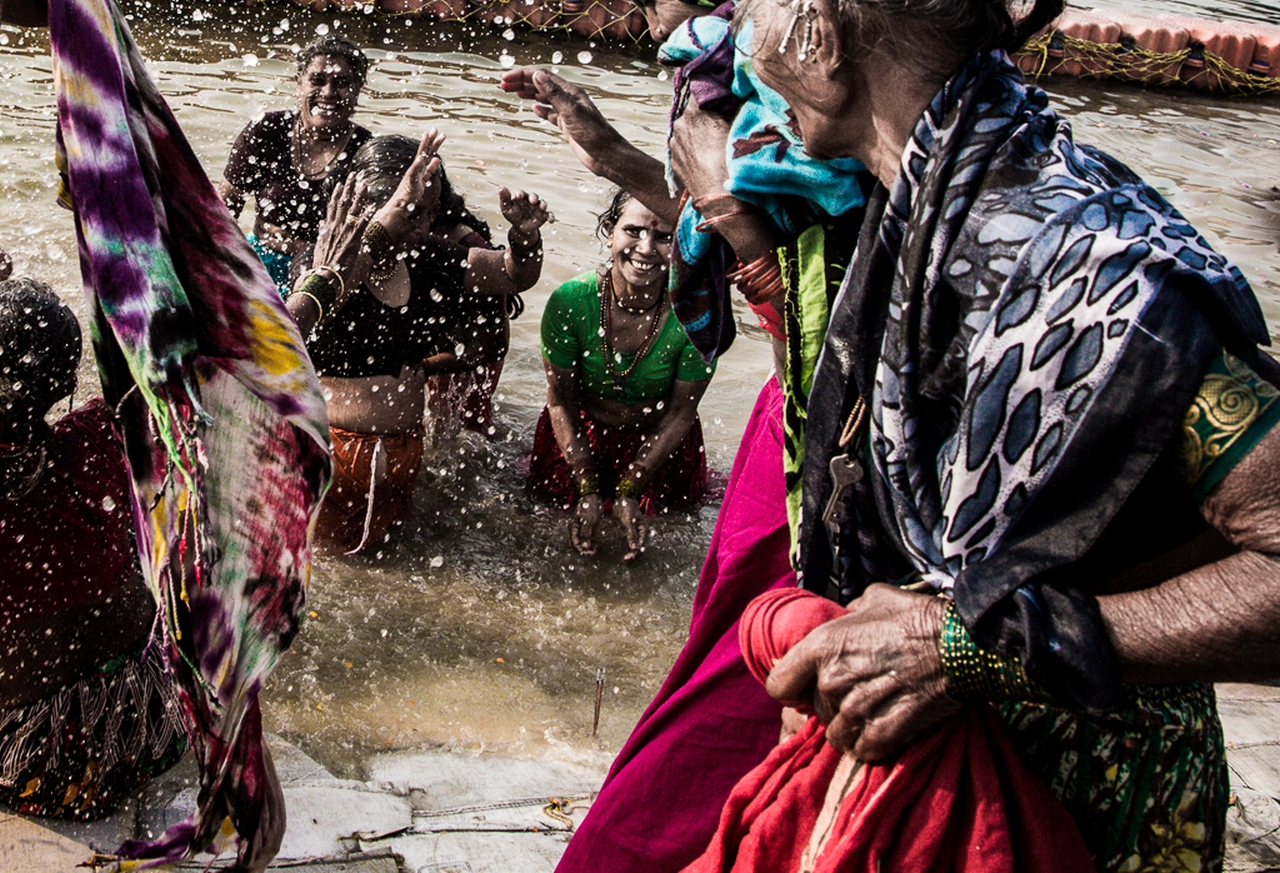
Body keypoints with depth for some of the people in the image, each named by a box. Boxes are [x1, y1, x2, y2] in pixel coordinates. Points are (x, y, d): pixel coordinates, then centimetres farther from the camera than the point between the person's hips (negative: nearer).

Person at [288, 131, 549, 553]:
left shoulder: (427, 258, -5)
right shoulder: (331, 264, -24)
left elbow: (515, 276, 8)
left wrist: (525, 234, -16)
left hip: (401, 454, 6)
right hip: (329, 455, -6)